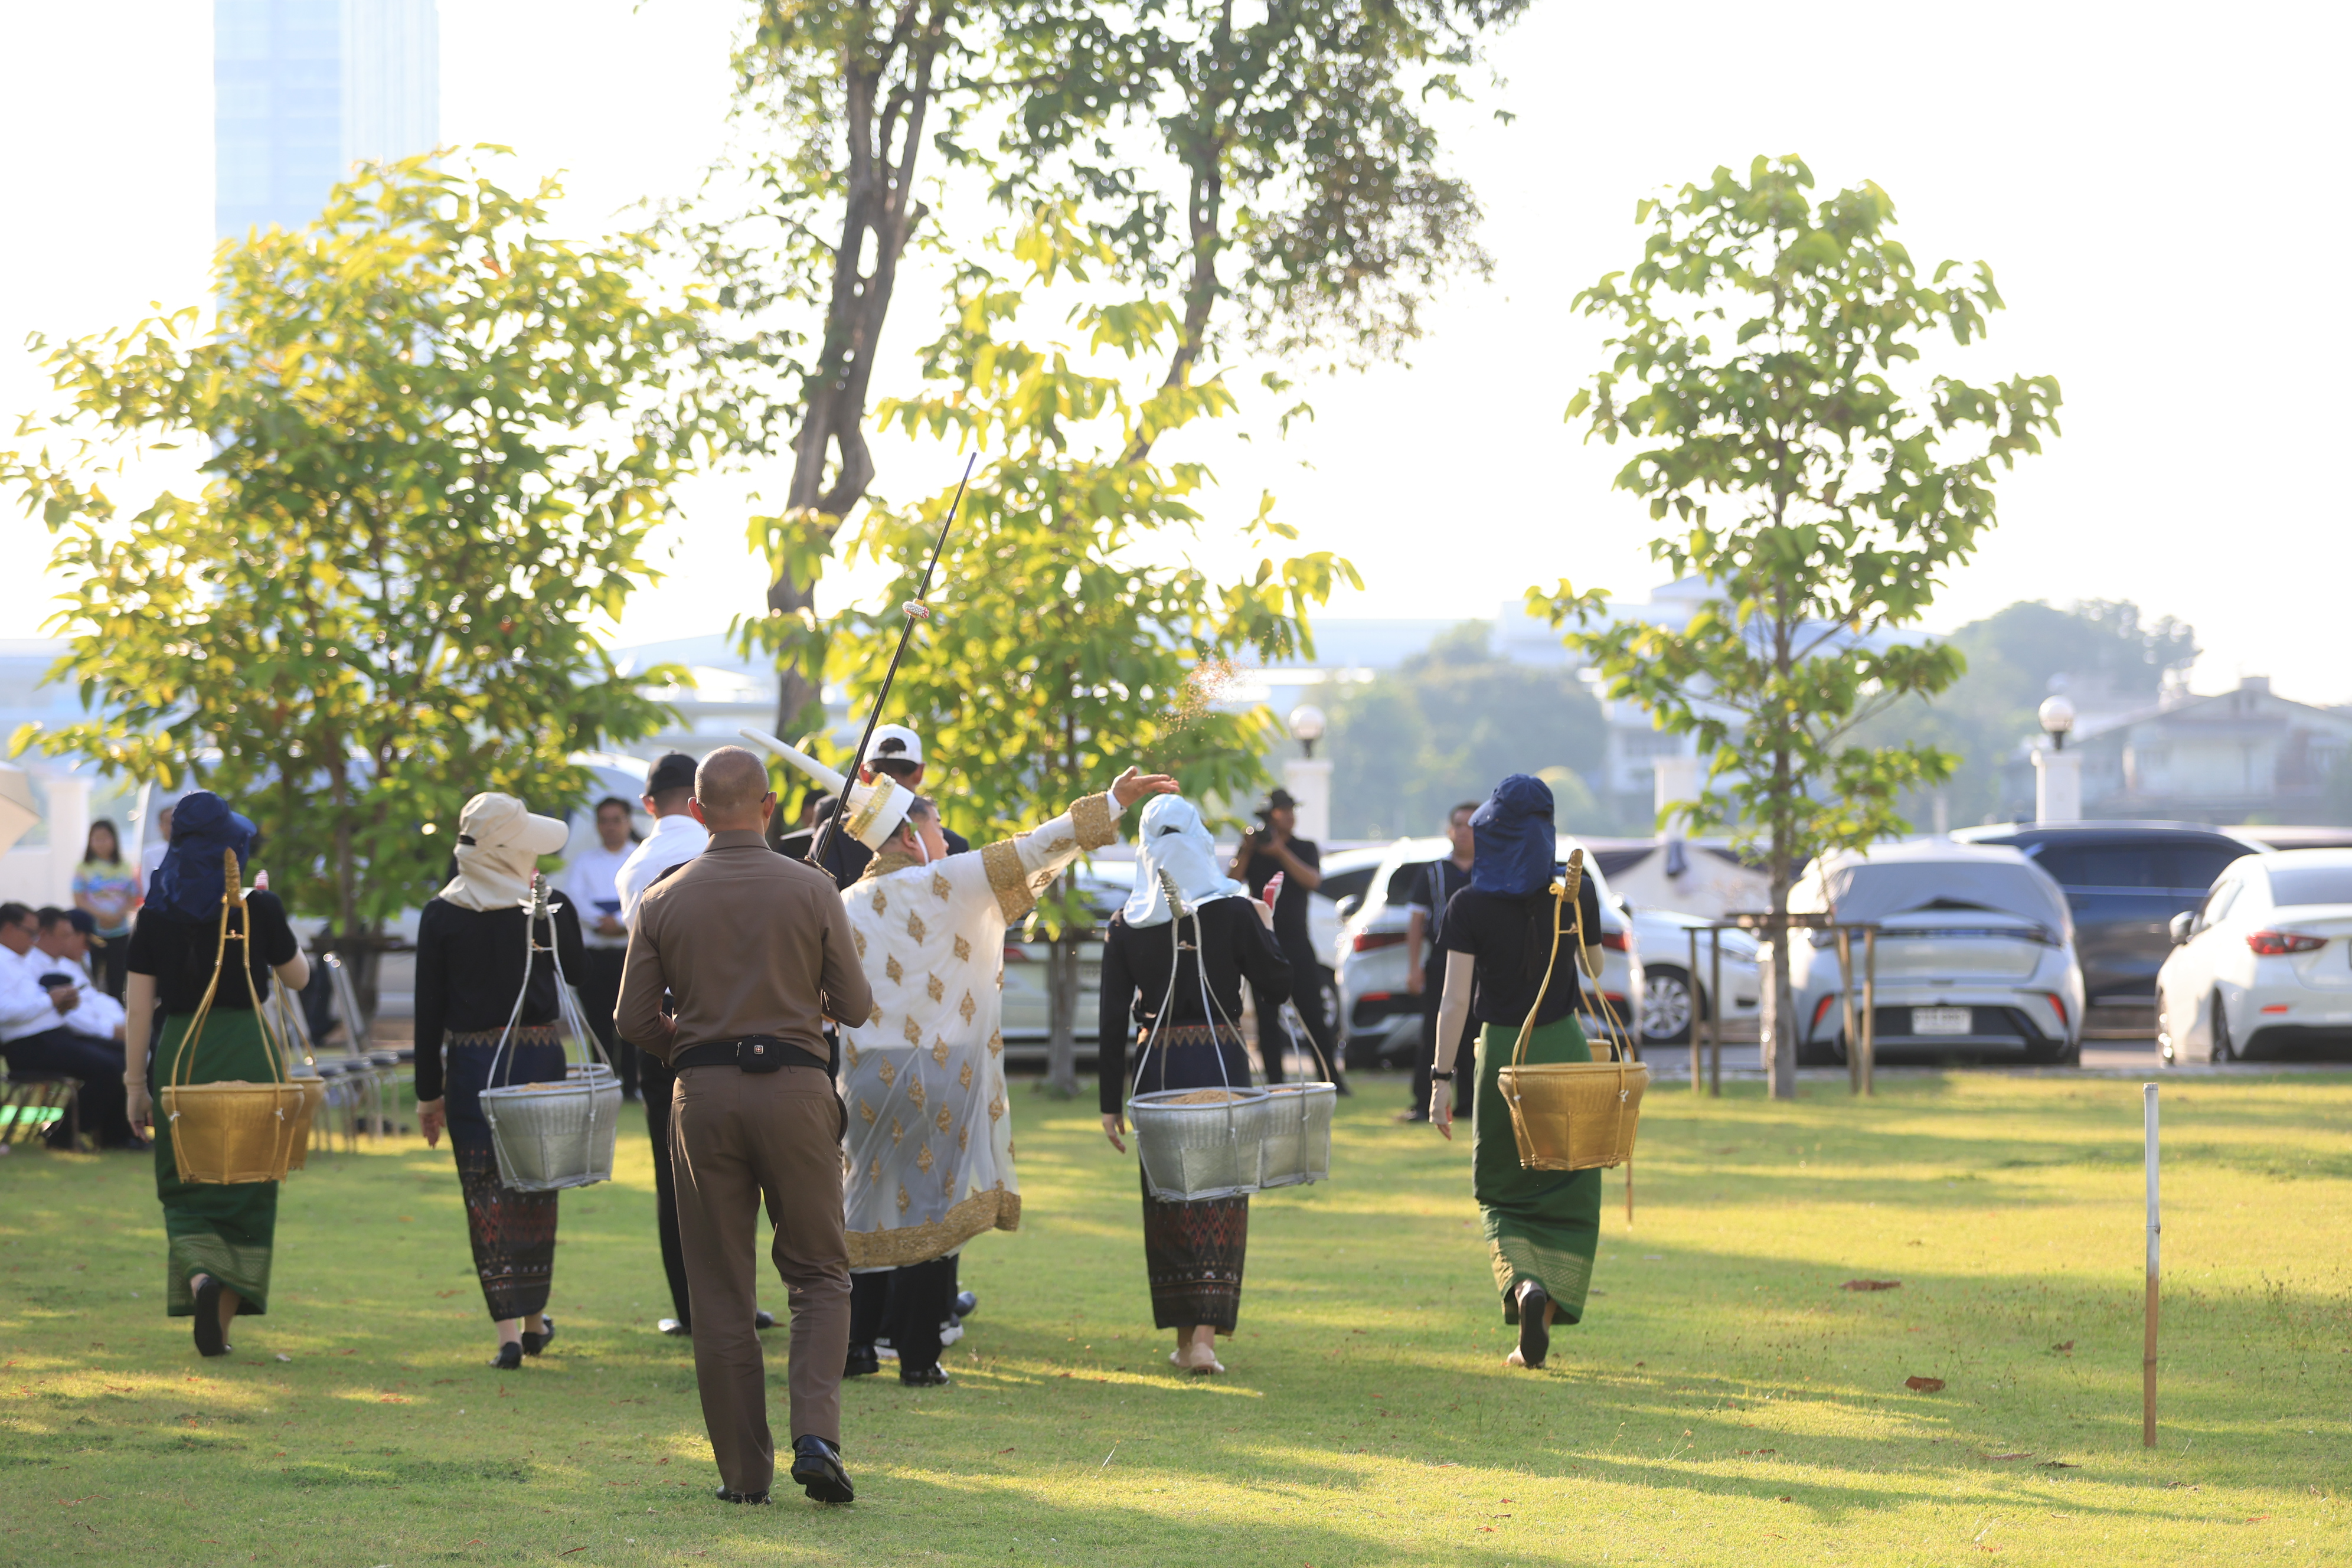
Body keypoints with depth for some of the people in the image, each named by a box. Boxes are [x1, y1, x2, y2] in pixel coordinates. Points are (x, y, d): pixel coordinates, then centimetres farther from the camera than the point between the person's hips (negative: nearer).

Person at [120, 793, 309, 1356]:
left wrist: (136, 1083, 5)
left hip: (179, 1054, 1)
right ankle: (223, 1321, 4)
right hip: (245, 1051, -1)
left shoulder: (155, 913, 1)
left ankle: (199, 1277, -17)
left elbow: (138, 1005, 0)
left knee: (186, 1188, 11)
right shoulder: (257, 907, -4)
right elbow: (297, 976, 9)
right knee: (244, 1190, 8)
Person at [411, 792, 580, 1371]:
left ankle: (509, 1331, -3)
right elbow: (577, 975, 11)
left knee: (486, 1194, 3)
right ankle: (535, 1318, 25)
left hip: (471, 1063, -1)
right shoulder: (553, 907, -5)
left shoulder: (442, 913, -4)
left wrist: (429, 1091, 4)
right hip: (540, 1056, 1)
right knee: (536, 1188, 15)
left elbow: (429, 1009, -2)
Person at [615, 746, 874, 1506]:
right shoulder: (812, 890, -2)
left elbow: (635, 1018, 3)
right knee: (819, 1274, 9)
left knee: (721, 1292, 7)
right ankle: (816, 1436, -11)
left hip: (703, 1097, 1)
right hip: (796, 1087, -1)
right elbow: (854, 1005, 2)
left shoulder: (663, 900, 2)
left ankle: (744, 1471, 7)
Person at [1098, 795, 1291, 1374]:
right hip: (1222, 1066, -1)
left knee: (1168, 1201, 12)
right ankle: (1205, 1335, -8)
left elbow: (1113, 1022, 0)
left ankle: (1184, 1335, 17)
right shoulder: (1234, 911, -6)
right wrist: (1266, 930, 14)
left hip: (1156, 1068, 2)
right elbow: (1277, 986, -2)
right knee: (1220, 1197, 2)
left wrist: (1111, 1102, 5)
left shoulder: (1126, 926, -1)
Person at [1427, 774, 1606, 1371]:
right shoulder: (1576, 895, -3)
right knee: (1566, 1198, 9)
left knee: (1502, 1195, 14)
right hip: (1565, 1051, 1)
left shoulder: (1470, 907, -9)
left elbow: (1456, 1000, -13)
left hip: (1502, 1054, -1)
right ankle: (1542, 1324, -4)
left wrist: (1442, 1079, -12)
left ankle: (1524, 1283, -15)